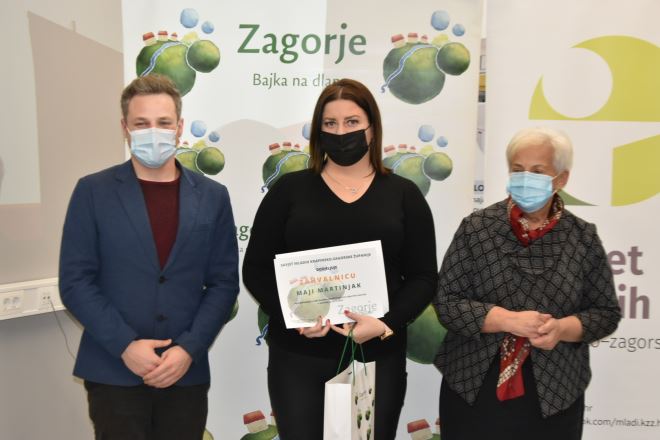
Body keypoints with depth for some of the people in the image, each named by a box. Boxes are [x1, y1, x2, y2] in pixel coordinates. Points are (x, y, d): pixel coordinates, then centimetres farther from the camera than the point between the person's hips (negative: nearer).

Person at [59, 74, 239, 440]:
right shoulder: (93, 191, -1)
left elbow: (224, 283, 2)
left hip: (187, 372, 2)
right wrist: (125, 346, -12)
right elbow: (75, 281, -4)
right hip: (114, 372, -1)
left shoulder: (212, 196, 4)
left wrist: (188, 350, -8)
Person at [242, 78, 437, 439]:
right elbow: (256, 270, 1)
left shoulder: (403, 194, 5)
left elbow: (423, 277, 2)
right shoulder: (289, 189, 3)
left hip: (377, 356, 1)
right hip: (298, 356, 0)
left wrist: (386, 324, -14)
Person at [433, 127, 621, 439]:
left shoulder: (583, 237, -1)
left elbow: (606, 312, 3)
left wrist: (562, 328, -16)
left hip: (554, 393, 1)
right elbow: (446, 301, -8)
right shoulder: (476, 228, -5)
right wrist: (508, 320, -19)